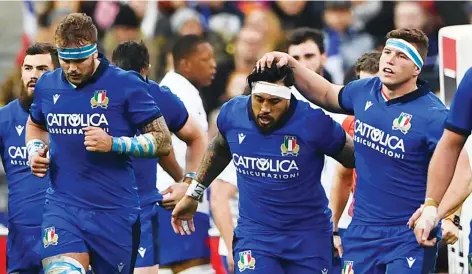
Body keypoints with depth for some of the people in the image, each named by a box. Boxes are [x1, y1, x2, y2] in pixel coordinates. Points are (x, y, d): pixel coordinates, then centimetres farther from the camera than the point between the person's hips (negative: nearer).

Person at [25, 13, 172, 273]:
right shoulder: (47, 85, 6)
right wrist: (35, 151, 6)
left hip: (115, 212, -2)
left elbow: (163, 141, -5)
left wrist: (114, 144, -19)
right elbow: (35, 125, 28)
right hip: (62, 206, 2)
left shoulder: (125, 84, -7)